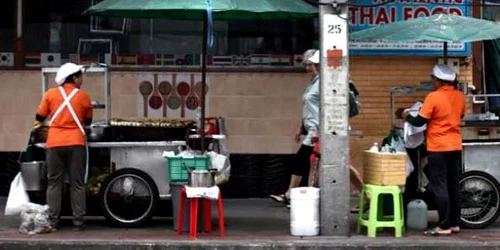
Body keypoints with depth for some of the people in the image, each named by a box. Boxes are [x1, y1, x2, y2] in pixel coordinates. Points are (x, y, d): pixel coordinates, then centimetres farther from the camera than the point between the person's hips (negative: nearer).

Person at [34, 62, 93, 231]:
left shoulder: (51, 94, 5)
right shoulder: (83, 96, 3)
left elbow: (39, 118, 10)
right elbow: (88, 121, 15)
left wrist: (39, 124, 33)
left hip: (54, 143, 1)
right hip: (75, 143, -1)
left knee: (54, 183, 7)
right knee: (77, 184, 3)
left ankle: (53, 221, 3)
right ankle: (78, 222, 1)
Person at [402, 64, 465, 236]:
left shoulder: (433, 97, -16)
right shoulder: (459, 96, 4)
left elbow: (419, 122, -13)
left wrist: (407, 117, 6)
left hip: (438, 148, -7)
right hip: (455, 146, 7)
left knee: (440, 187, -4)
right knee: (453, 185, 12)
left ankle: (444, 226, -5)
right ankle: (455, 223, 16)